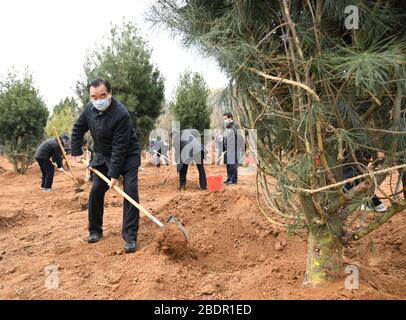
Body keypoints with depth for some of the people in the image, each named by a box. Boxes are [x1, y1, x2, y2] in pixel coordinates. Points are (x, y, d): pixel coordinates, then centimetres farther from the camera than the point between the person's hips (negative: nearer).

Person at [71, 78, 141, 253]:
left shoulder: (121, 114, -31)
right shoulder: (90, 109, -9)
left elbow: (120, 148, -30)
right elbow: (78, 129, 9)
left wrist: (115, 174, -29)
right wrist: (77, 152, 3)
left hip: (127, 157, -6)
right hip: (103, 157, 6)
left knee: (130, 193, -16)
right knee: (96, 192, 6)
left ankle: (130, 236, -10)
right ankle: (95, 230, 22)